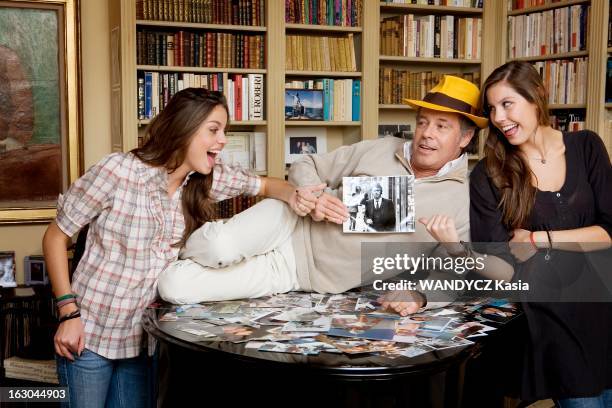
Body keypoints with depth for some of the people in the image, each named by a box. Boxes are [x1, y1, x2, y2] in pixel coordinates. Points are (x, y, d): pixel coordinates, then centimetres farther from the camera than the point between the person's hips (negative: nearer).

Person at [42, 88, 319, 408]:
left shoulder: (208, 179, -5)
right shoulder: (118, 170, -20)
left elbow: (265, 185, 9)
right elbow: (56, 236, -10)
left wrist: (293, 196, -15)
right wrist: (68, 312, -16)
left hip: (143, 339, 5)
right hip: (88, 336, -5)